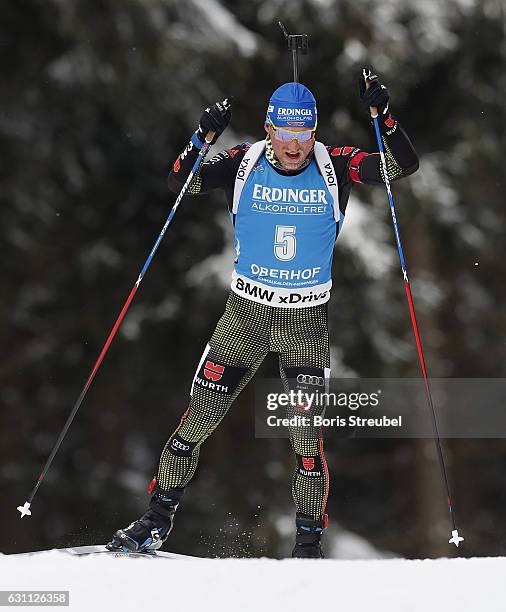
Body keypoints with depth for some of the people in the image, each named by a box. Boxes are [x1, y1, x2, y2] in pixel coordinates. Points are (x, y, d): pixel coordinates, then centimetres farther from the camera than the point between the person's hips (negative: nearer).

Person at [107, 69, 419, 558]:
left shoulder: (334, 167, -7)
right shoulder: (244, 164, -6)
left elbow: (405, 166, -12)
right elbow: (179, 183, -11)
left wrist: (382, 115, -27)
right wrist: (202, 138, -27)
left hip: (306, 321, -1)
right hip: (245, 313, 1)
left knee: (307, 436, -7)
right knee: (196, 422, 2)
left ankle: (308, 544, 5)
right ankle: (158, 519, 19)